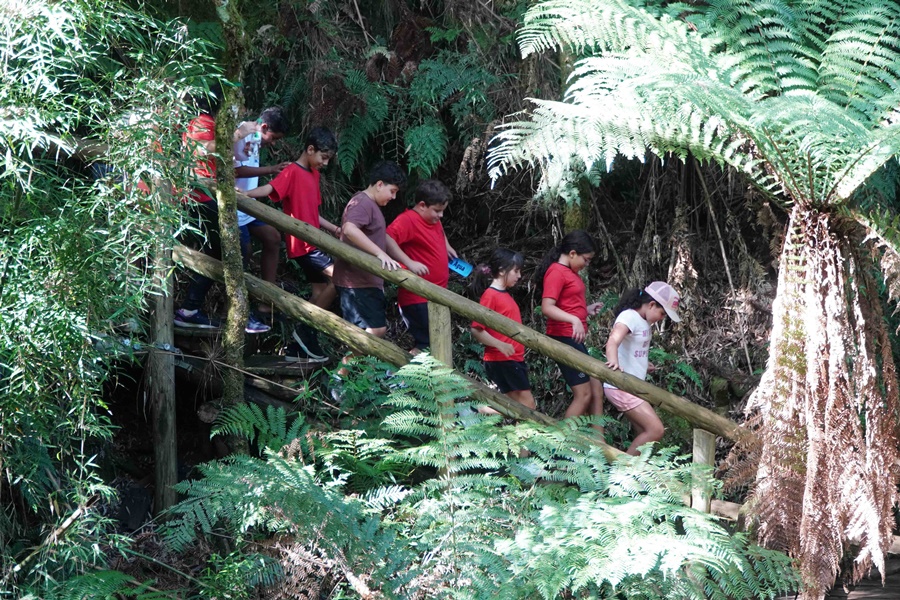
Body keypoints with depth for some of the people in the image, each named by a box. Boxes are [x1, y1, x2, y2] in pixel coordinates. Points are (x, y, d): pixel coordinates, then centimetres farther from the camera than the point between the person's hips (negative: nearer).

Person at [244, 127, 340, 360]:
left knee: (320, 289, 9)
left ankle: (298, 348, 13)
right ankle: (305, 330, -10)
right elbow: (270, 188, -27)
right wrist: (243, 194, -43)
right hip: (302, 244, -10)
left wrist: (334, 228, 16)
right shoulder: (292, 172, -10)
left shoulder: (314, 174, 18)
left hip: (312, 242, 10)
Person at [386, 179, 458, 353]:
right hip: (418, 299, -10)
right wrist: (409, 263, -37)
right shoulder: (408, 220, -18)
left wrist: (447, 248, 20)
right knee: (425, 346, -12)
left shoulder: (434, 220, 11)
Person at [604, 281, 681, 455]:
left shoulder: (643, 320, 10)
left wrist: (643, 365, 31)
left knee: (645, 434, 7)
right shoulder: (629, 317, -17)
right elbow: (612, 342, -35)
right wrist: (613, 362, -52)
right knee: (656, 430, -15)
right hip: (621, 387, -10)